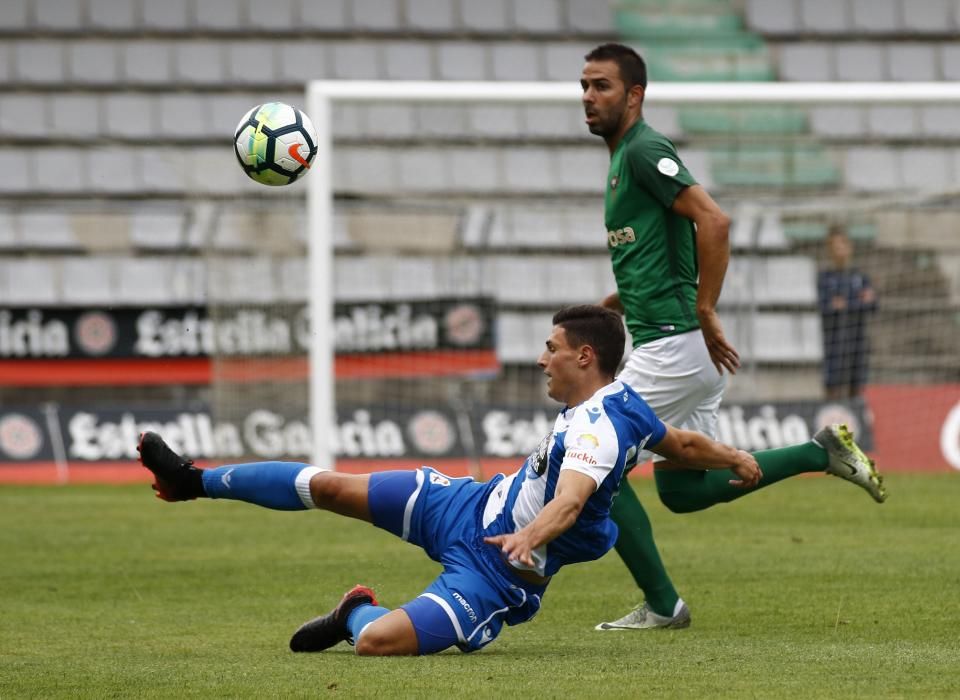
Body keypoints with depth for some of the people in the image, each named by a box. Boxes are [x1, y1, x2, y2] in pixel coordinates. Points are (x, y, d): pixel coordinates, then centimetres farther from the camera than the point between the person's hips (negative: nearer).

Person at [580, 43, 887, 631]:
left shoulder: (644, 151, -12)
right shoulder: (623, 156, 18)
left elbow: (715, 222, -24)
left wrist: (704, 313, -22)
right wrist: (608, 307, 14)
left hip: (674, 343, -10)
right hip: (674, 346, 10)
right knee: (682, 490, 15)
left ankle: (661, 604, 2)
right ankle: (822, 454, 14)